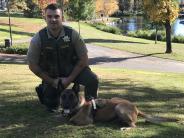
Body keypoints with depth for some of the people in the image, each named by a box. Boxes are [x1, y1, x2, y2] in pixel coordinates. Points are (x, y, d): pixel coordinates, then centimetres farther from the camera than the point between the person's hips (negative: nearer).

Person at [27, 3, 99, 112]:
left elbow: (83, 59, -11)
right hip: (51, 76, 0)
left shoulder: (72, 34, -18)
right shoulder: (38, 39, -18)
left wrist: (70, 78, -15)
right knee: (52, 107, 3)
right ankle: (43, 89, 35)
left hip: (73, 70, 0)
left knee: (93, 80, -24)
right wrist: (52, 81, -10)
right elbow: (32, 65, -9)